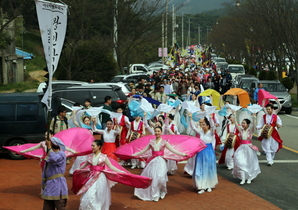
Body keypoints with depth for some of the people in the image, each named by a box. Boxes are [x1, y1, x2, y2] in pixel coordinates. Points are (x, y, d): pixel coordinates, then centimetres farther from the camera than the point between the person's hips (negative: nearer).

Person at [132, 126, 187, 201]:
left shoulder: (164, 142, 3)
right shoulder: (151, 142, 10)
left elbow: (173, 150, -3)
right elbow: (143, 151, 15)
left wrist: (182, 154, -14)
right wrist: (134, 155, 14)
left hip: (160, 161, -3)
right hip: (153, 161, 3)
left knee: (160, 177, -17)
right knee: (151, 178, -2)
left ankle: (162, 192, 8)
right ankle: (154, 194, 12)